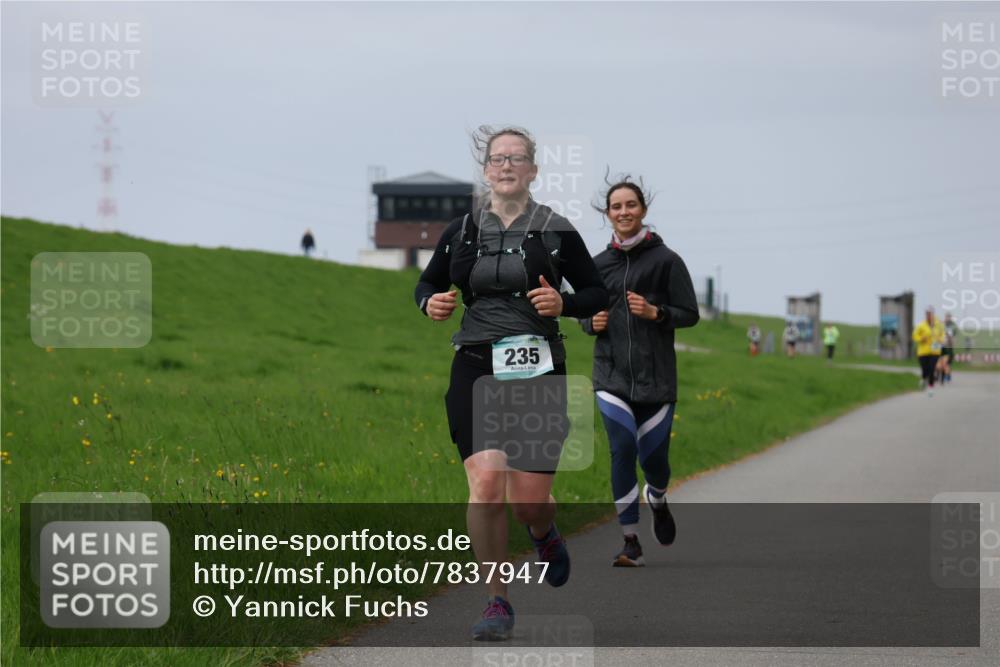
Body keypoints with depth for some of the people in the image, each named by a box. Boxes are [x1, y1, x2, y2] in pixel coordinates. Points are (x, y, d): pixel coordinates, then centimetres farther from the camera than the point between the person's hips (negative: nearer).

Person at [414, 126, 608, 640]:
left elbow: (598, 294, 8)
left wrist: (564, 304, -12)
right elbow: (427, 283, 20)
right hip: (476, 368, 1)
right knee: (485, 482, -16)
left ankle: (544, 533, 37)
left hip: (537, 370, -1)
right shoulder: (462, 231, 7)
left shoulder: (556, 232, 2)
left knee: (528, 499, -3)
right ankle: (497, 603, -4)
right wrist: (431, 303, -2)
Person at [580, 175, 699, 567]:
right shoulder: (598, 265, 8)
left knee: (653, 456, 4)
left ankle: (657, 501, 41)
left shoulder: (666, 260, -2)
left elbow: (690, 314, 0)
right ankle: (630, 542, -4)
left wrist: (655, 312, -17)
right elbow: (584, 311, 20)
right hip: (612, 376, 1)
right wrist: (593, 323, -2)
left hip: (656, 377, -1)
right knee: (622, 451, -12)